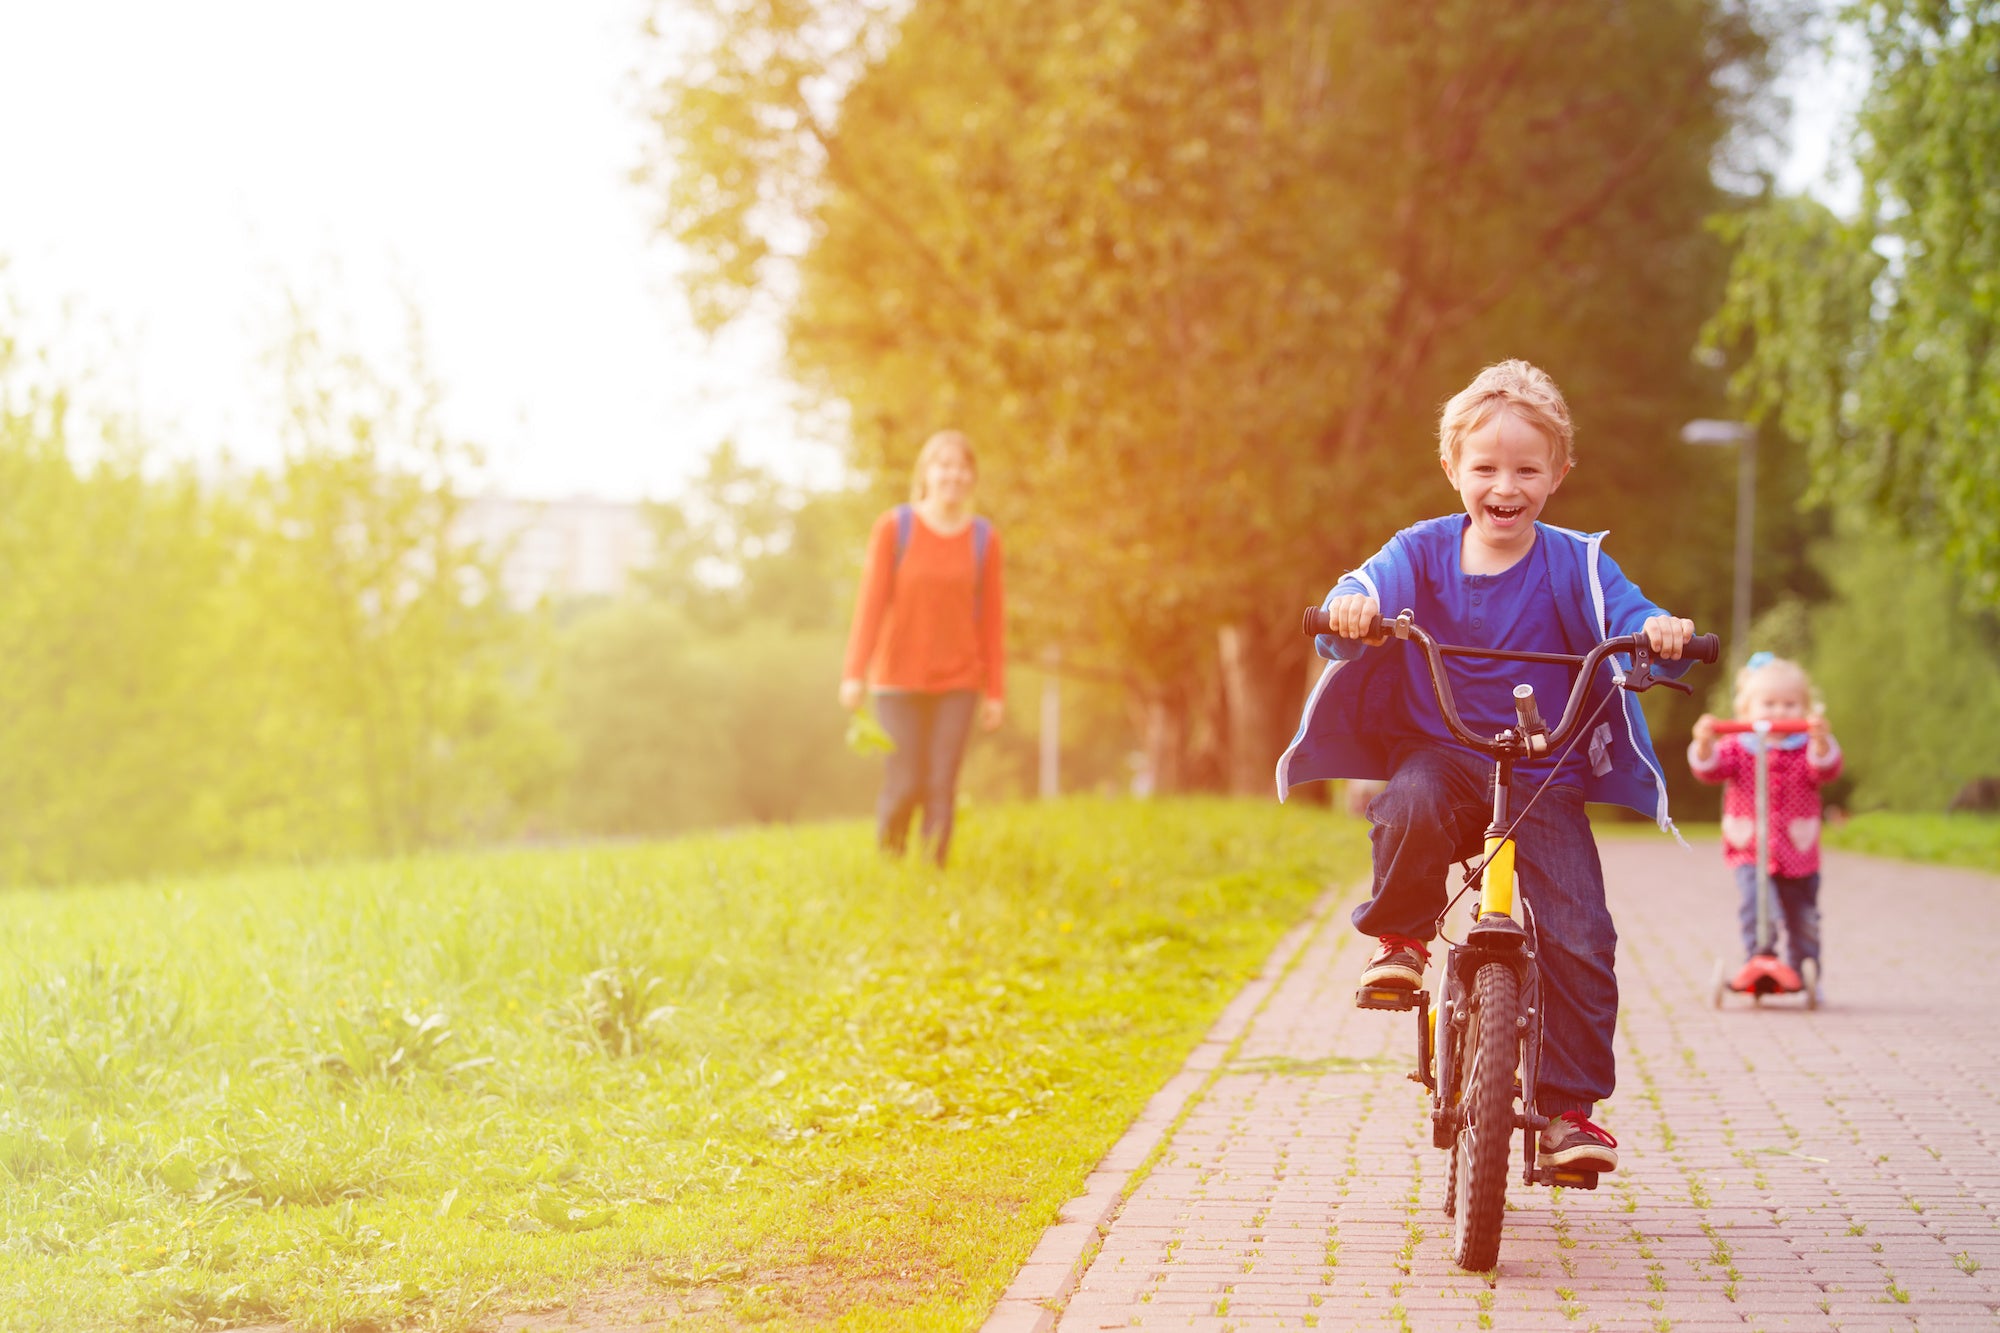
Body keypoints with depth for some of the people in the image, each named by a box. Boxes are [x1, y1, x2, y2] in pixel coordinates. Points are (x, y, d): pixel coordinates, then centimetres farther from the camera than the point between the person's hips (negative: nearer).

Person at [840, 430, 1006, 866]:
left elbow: (993, 618, 3)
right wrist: (855, 673, -15)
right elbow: (872, 601, -9)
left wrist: (995, 691, 2)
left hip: (957, 682, 2)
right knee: (905, 785, -5)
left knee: (941, 786, -5)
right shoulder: (893, 527, -6)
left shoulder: (983, 538, 0)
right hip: (899, 679, -2)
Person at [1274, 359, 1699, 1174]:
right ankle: (1400, 935, -9)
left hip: (1544, 779, 0)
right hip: (1440, 756, 0)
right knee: (1413, 804, -37)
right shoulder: (1424, 553, 2)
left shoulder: (1572, 563, -1)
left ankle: (1569, 1108, 0)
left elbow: (1626, 619, -13)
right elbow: (1373, 589, -13)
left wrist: (1658, 632, -37)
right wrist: (1350, 607, -38)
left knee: (1578, 938, -14)